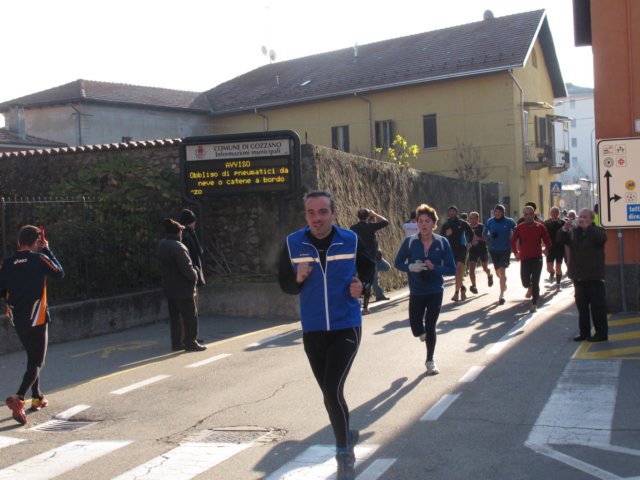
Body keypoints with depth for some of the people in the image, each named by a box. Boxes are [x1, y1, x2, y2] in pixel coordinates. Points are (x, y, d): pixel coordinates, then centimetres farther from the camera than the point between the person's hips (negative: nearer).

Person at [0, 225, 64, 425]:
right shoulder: (39, 259, -12)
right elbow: (59, 273, 3)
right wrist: (47, 250, 7)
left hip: (17, 320, 5)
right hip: (36, 319, -5)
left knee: (32, 358, 23)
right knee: (37, 362, -1)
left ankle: (37, 397, 32)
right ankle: (18, 398, -21)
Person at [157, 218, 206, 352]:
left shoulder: (161, 244, 6)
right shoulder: (178, 247, -21)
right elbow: (186, 267, -24)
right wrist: (194, 277, -7)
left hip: (169, 288, 8)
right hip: (183, 288, -8)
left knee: (174, 317, 14)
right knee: (190, 316, 2)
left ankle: (176, 343, 18)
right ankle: (190, 343, 5)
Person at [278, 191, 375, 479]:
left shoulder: (351, 240, -6)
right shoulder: (292, 244, -6)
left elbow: (368, 268, 12)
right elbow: (284, 284, 1)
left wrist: (360, 284, -8)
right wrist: (297, 279, -20)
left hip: (346, 327, -3)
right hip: (312, 331, 3)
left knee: (333, 391, -15)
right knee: (329, 393, 15)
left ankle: (343, 452, 6)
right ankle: (346, 435, 42)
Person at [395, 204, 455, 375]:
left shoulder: (442, 242, -9)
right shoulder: (410, 242, -10)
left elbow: (452, 269, -7)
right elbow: (398, 263, 0)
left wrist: (434, 267, -23)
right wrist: (410, 267, -20)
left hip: (436, 291, 0)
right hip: (416, 292, 0)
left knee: (430, 327, 2)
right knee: (416, 329, 1)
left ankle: (430, 361, 25)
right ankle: (423, 332, 41)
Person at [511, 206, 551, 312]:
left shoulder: (540, 227, -1)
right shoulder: (519, 227, 2)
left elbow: (548, 241, 5)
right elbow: (513, 241, 12)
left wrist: (546, 249, -12)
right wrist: (516, 253, 1)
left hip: (537, 258, -1)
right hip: (524, 259, 1)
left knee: (535, 282, -3)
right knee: (525, 281, 0)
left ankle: (534, 303, 9)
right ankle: (529, 288, 37)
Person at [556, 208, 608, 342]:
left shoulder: (597, 231, -1)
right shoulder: (573, 231, 12)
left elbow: (602, 239, -23)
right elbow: (560, 240, 0)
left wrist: (587, 227, -27)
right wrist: (565, 228, -18)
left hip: (594, 276, -5)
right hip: (578, 276, 5)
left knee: (597, 305, -3)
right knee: (581, 305, 10)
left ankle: (601, 333, 2)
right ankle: (584, 332, 19)